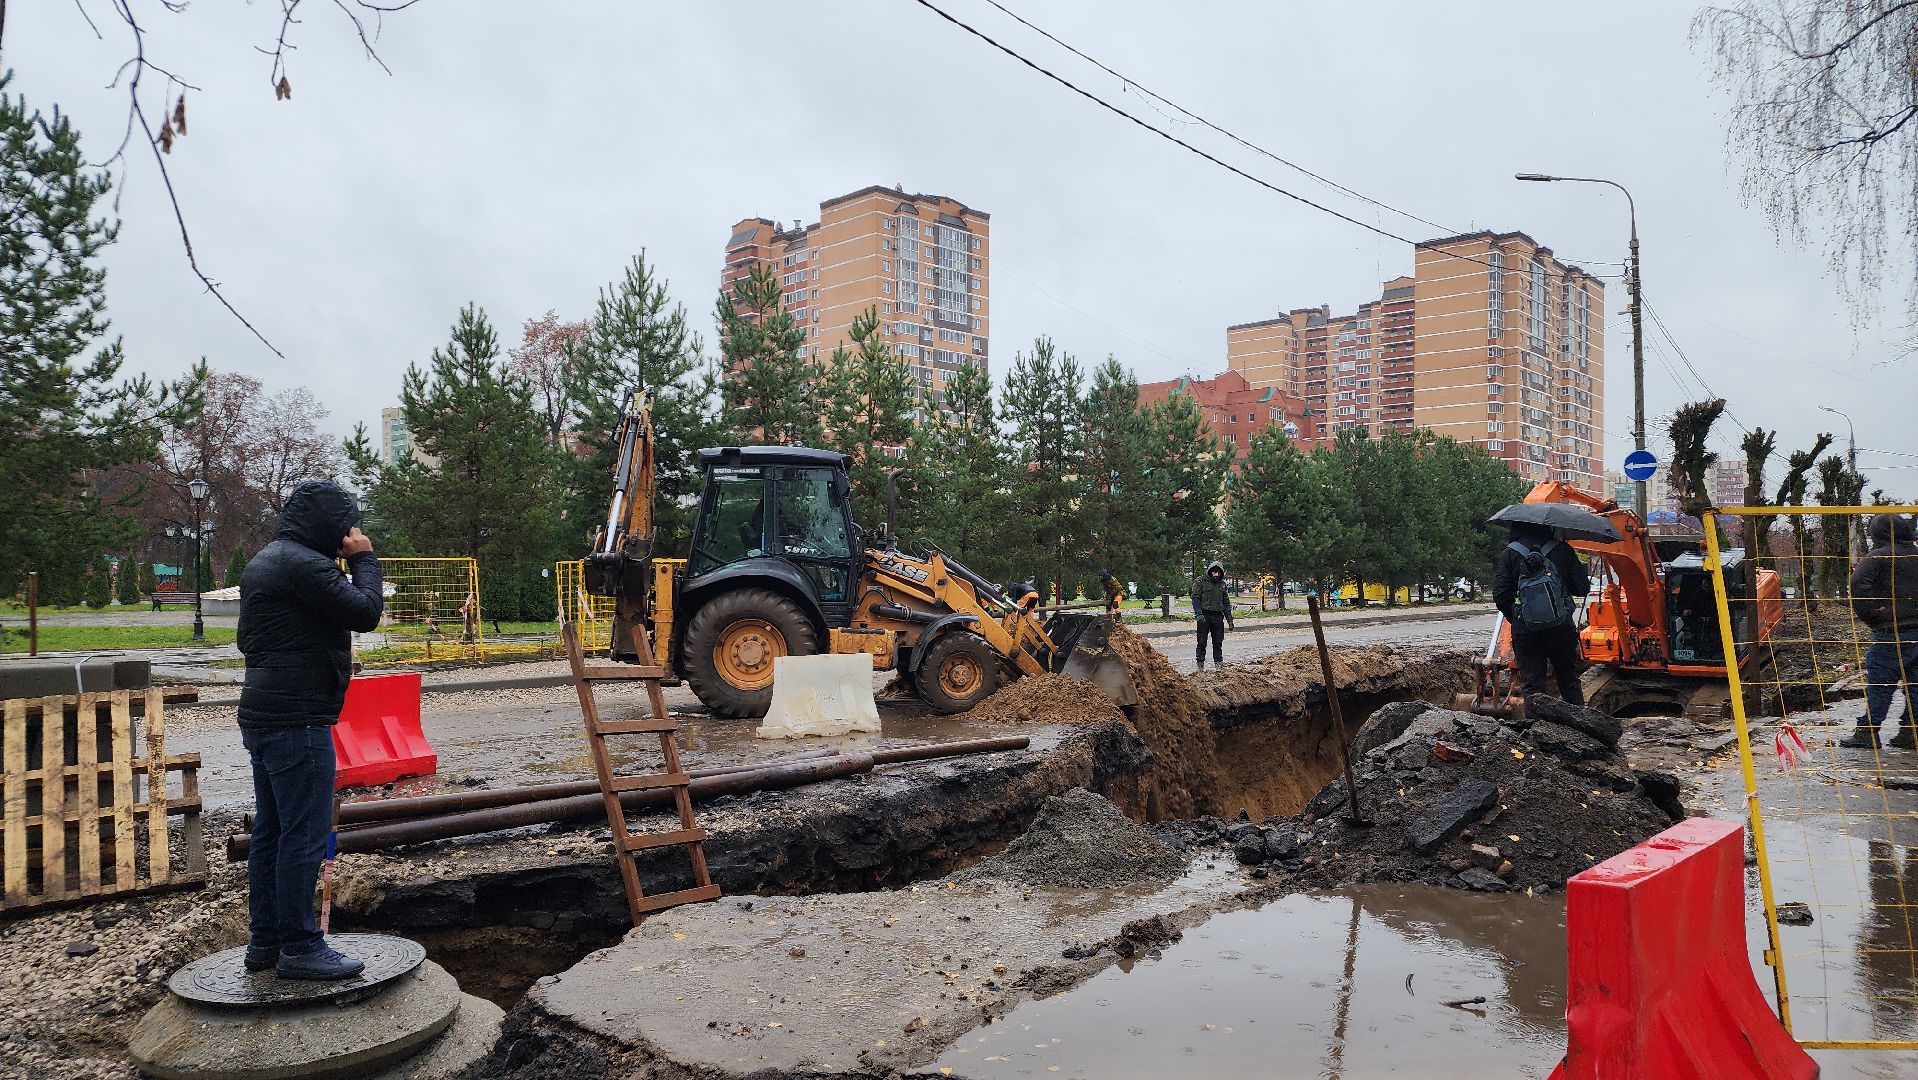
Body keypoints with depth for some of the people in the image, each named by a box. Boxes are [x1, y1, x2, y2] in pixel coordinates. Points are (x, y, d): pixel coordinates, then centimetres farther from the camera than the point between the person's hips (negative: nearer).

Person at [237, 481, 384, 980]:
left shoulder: (263, 562, 17)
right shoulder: (305, 564, -16)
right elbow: (366, 612, -19)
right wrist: (363, 558, -6)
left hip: (262, 714, 11)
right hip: (297, 720, -11)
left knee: (271, 831, 15)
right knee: (305, 834, -5)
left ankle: (264, 942, 22)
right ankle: (299, 948, 0)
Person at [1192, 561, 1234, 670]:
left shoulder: (1222, 584, 15)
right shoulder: (1200, 582, -1)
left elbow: (1226, 602, 20)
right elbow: (1195, 598, -8)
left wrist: (1229, 618, 14)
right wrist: (1198, 614, -19)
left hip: (1218, 616, 5)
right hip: (1204, 616, -5)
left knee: (1218, 641, 6)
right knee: (1202, 641, 0)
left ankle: (1218, 661, 13)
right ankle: (1200, 663, 4)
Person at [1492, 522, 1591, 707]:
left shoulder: (1509, 553, -1)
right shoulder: (1562, 549, 1)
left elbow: (1500, 596, -4)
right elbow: (1582, 587, 2)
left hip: (1524, 629, -1)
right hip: (1561, 628, 1)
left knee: (1532, 684, 5)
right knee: (1570, 682, 16)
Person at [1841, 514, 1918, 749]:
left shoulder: (1879, 556, -6)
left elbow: (1858, 583, -20)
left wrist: (1868, 614, -11)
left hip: (1892, 632, -7)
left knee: (1879, 683, -3)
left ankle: (1867, 731, -1)